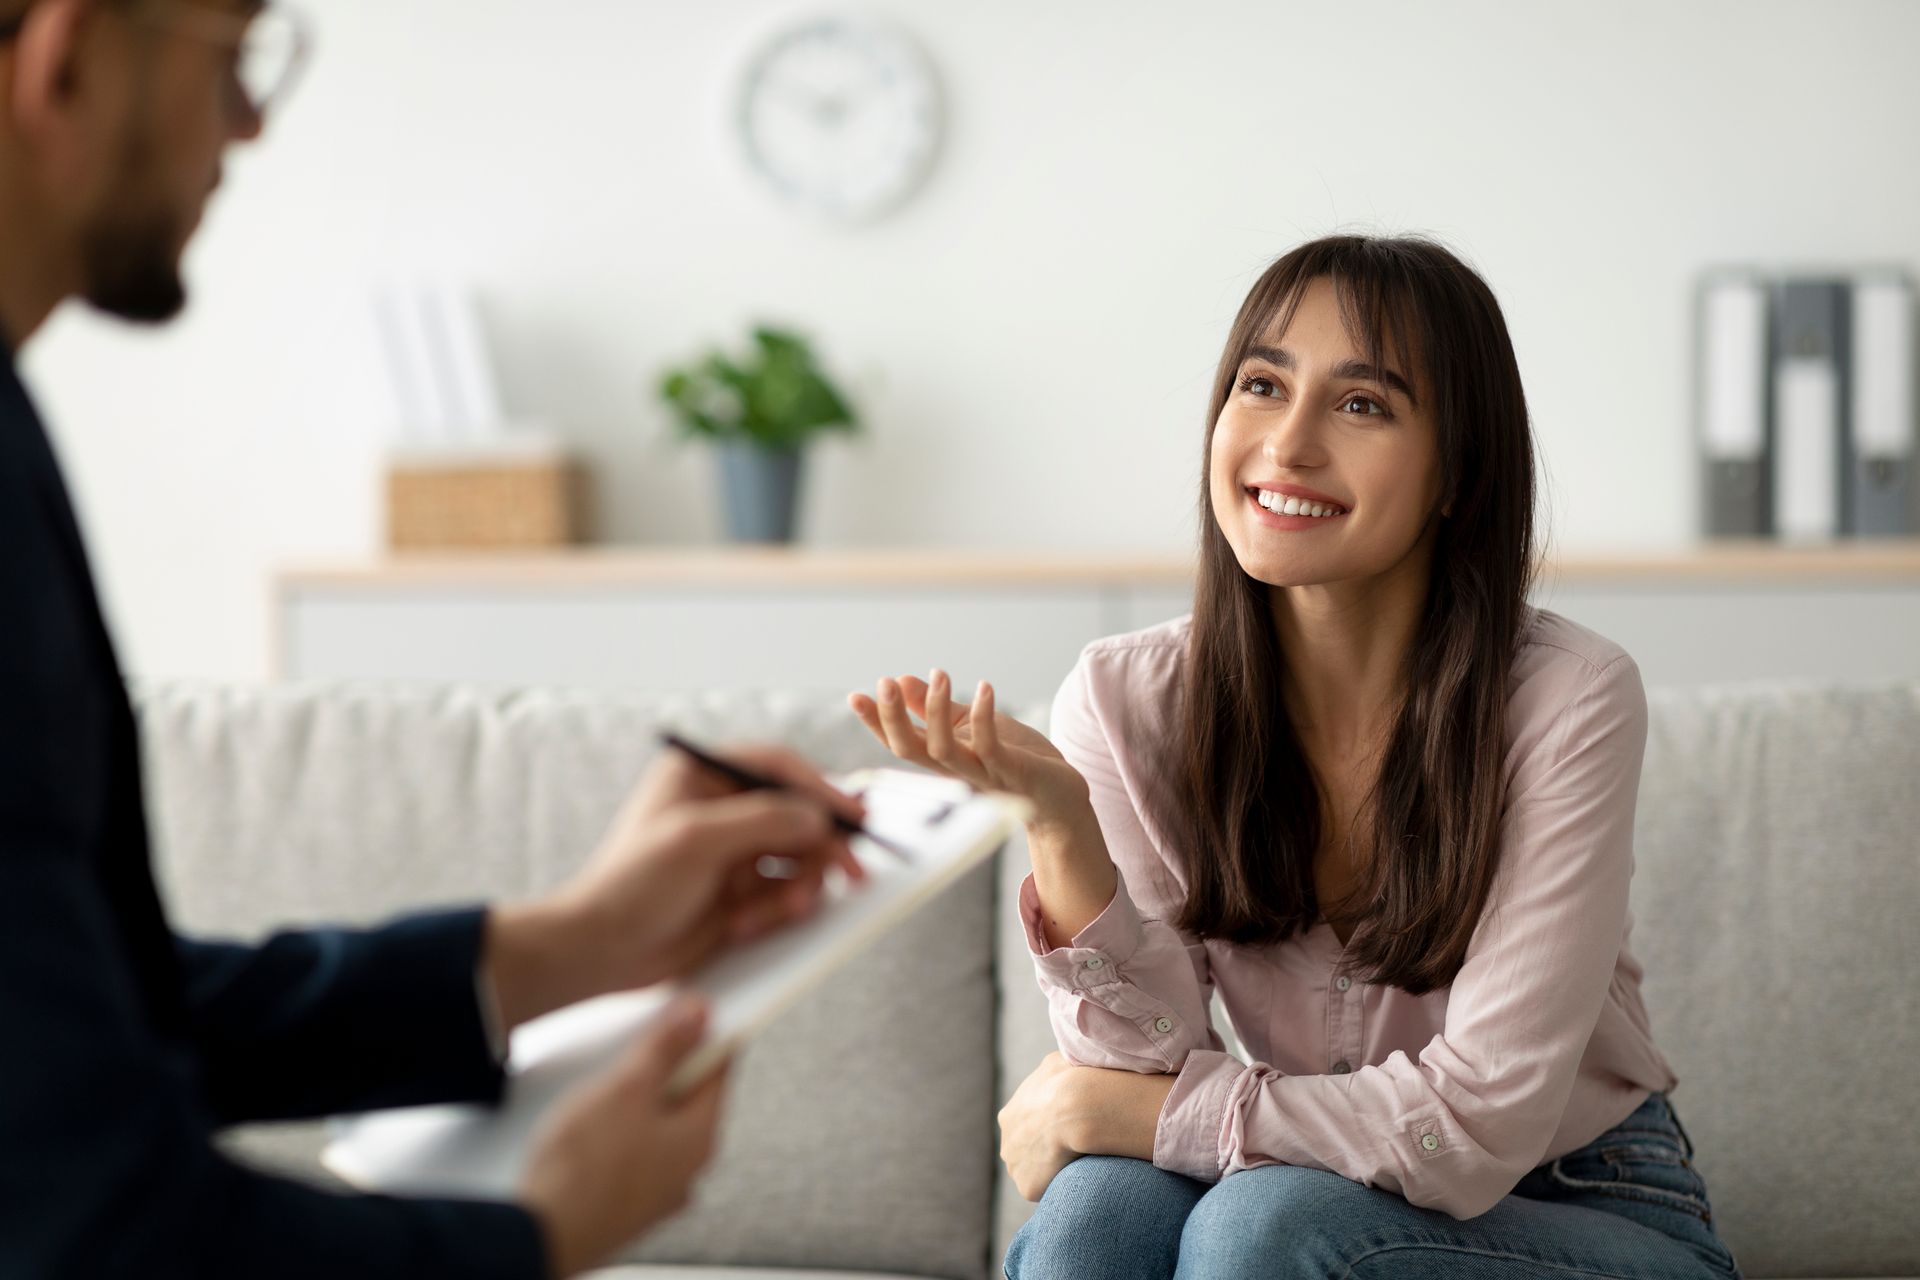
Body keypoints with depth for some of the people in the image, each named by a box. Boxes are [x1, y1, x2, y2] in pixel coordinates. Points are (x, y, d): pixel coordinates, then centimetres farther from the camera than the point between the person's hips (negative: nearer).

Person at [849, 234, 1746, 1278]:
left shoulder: (1569, 703, -19)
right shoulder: (1126, 699, -9)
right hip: (1292, 1192, 2)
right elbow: (1148, 1064, -14)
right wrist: (1058, 824, -29)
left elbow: (1472, 1125, -22)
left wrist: (1105, 1109, -16)